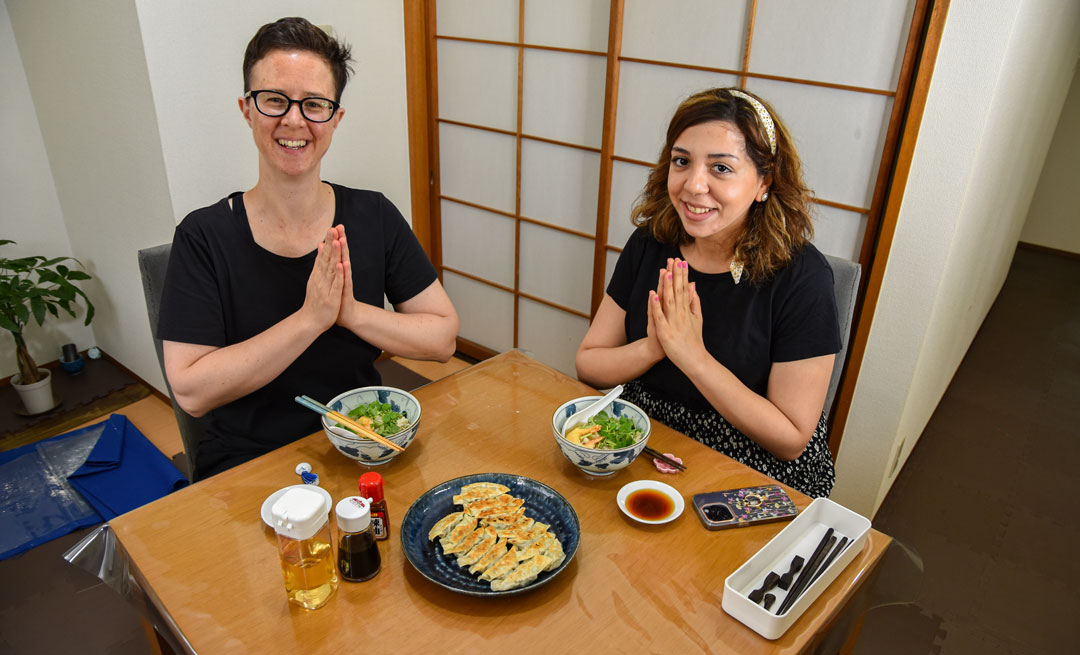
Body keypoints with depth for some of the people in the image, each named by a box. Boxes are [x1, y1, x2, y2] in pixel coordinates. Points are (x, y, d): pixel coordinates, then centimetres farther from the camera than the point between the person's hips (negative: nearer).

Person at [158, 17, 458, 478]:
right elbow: (190, 392, -12)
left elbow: (443, 337, -1)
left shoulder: (374, 217, 0)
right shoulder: (204, 236, -6)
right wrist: (309, 319, -19)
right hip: (246, 463, -2)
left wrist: (351, 311, -16)